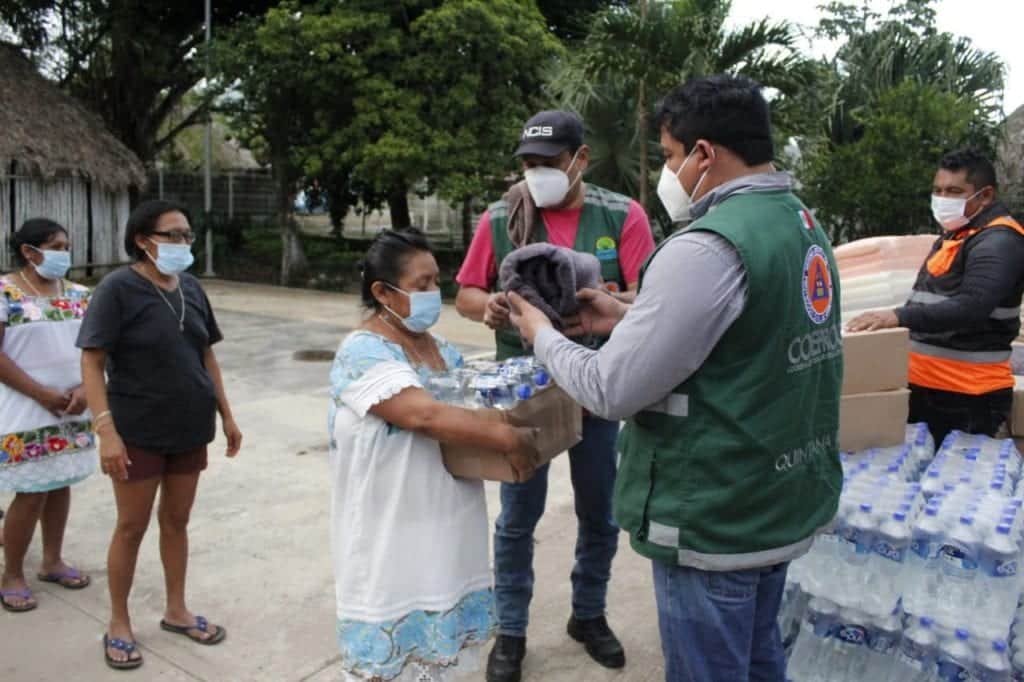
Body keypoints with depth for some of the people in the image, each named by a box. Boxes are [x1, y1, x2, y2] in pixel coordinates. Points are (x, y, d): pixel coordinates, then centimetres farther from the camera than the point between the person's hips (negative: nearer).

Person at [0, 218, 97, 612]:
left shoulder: (79, 294, 6)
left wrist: (85, 388, -9)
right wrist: (44, 395, -18)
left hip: (72, 411, 6)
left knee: (60, 484, 14)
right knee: (32, 493, -2)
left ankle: (52, 561, 30)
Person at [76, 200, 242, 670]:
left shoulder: (191, 289, 5)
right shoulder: (118, 288, -11)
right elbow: (92, 363, -14)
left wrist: (226, 415, 10)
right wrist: (106, 429, -22)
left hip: (189, 428, 5)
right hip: (139, 431, -5)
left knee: (176, 522, 16)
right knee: (132, 527, 7)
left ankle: (176, 612, 32)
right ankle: (118, 624, 25)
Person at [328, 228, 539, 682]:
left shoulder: (438, 346, 8)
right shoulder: (364, 354, -18)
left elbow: (475, 399, 12)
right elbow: (425, 415, -30)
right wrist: (508, 440, -30)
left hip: (444, 530, 8)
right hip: (392, 537, -7)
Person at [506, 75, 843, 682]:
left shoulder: (708, 248, -24)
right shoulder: (806, 226, 6)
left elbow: (611, 391, -21)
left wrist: (543, 335, -3)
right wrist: (631, 318, 9)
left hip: (716, 527, -9)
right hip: (787, 504, 9)